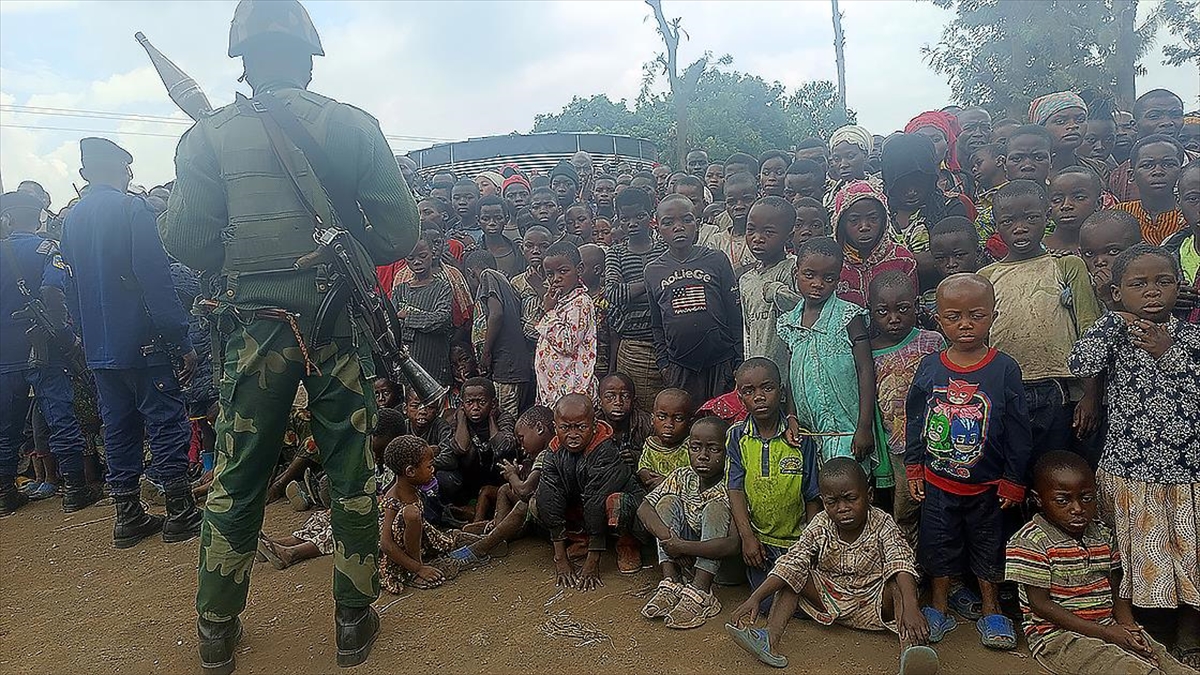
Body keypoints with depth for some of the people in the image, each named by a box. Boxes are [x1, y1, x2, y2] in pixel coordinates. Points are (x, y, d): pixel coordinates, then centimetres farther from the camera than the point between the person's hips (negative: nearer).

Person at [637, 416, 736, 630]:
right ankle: (671, 582, -22)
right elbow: (644, 508, -15)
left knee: (716, 507, -28)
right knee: (668, 501, -14)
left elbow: (734, 544, -33)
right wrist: (667, 536, -33)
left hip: (721, 560, -4)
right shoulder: (683, 477, -6)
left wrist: (683, 546, -36)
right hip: (687, 556, 5)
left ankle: (699, 592, -32)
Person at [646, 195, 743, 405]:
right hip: (679, 367, 2)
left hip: (721, 363, -1)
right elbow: (657, 326, 11)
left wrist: (739, 362, -2)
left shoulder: (716, 260, 0)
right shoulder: (653, 271, 6)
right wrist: (663, 363, 5)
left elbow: (735, 315, 0)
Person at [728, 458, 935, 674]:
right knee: (794, 577, -13)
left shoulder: (882, 525, -16)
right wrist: (756, 598, -30)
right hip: (830, 599, 3)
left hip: (873, 603, -2)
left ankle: (909, 648, -53)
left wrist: (910, 607, -51)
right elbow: (790, 564, -17)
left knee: (898, 585, -29)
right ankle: (771, 638, -28)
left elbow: (902, 564, -32)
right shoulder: (820, 527, -10)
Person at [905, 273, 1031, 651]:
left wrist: (1013, 480, -4)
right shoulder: (928, 368, -7)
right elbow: (914, 421, 3)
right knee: (938, 544, 13)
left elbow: (1018, 431, -6)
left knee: (988, 545, 15)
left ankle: (991, 609, 33)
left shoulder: (1004, 369, -12)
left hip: (986, 485, -1)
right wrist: (914, 468, 4)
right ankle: (939, 607, 31)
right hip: (937, 482, 2)